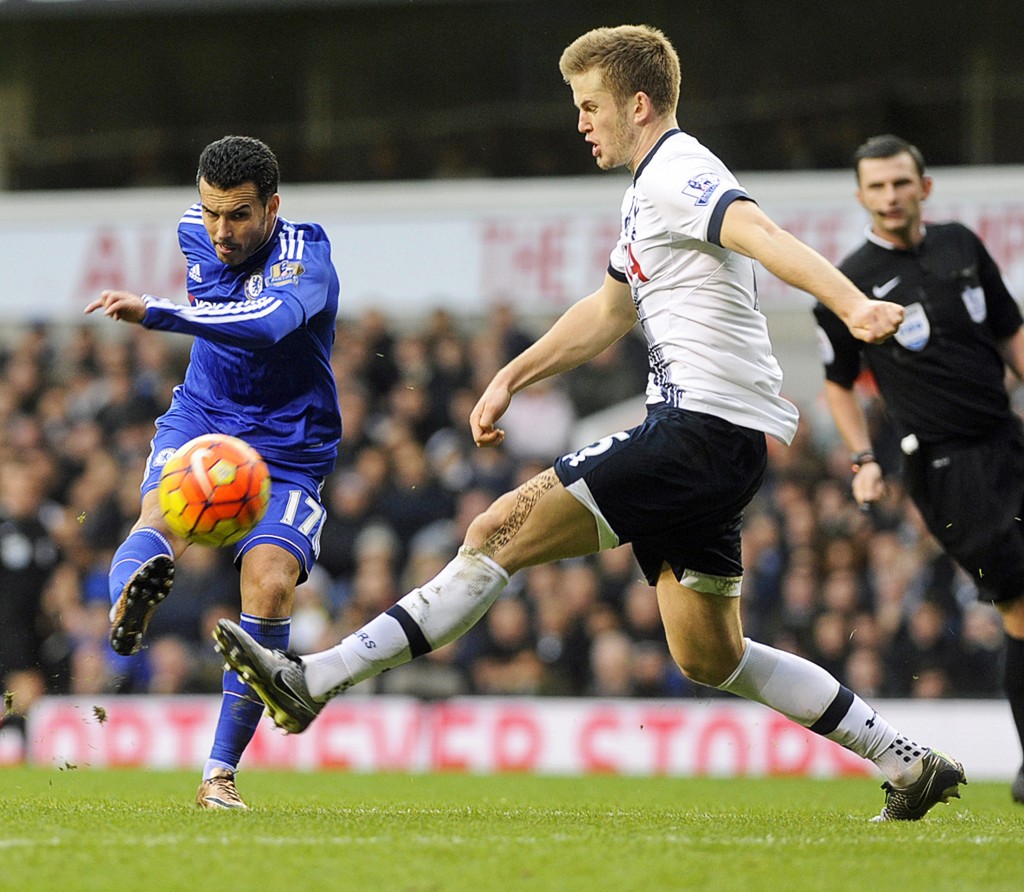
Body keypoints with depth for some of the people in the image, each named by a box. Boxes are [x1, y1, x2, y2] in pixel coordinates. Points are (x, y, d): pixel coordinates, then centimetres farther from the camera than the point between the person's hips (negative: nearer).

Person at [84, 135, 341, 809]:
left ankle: (221, 772, -13)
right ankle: (129, 600, -68)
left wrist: (156, 314, -57)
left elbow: (269, 322, -46)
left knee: (270, 584, -24)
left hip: (288, 452, -4)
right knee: (164, 508, -32)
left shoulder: (305, 260, -22)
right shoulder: (196, 234, -2)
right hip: (201, 420, 4)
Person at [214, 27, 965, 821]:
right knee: (709, 658, 14)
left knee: (502, 532, -14)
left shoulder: (677, 175, -10)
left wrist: (852, 304, -46)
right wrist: (512, 378, 29)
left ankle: (316, 680, -17)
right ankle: (910, 765, 17)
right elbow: (608, 313, 34)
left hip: (703, 426, -10)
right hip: (710, 439, 10)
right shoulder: (651, 191, 22)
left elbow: (764, 237, -29)